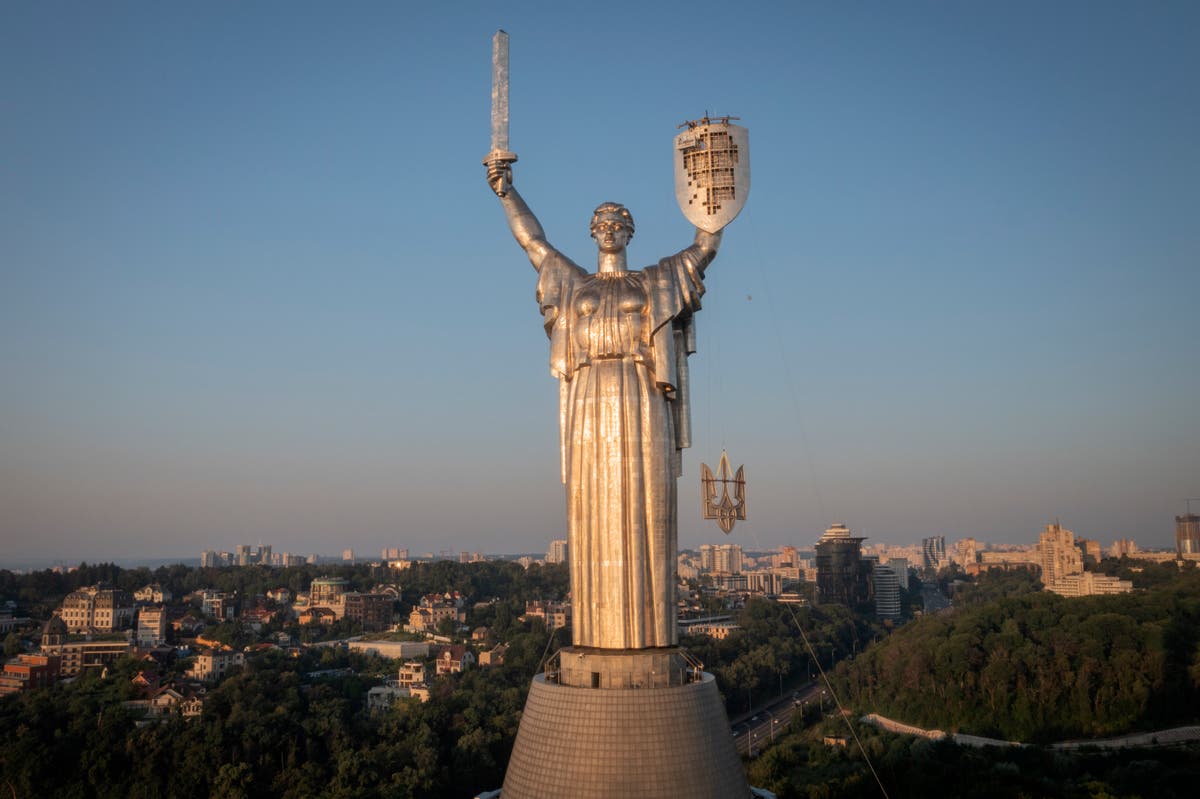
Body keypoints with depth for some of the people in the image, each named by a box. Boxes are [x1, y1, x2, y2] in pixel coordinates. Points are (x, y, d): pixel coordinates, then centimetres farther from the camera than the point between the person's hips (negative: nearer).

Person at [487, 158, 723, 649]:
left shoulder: (656, 281, 17)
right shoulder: (574, 283, 21)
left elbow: (706, 245, 16)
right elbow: (532, 239, 24)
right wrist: (506, 190, 22)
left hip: (643, 404, -1)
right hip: (590, 404, 1)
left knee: (644, 507, -5)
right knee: (594, 510, -3)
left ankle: (647, 627, -2)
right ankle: (599, 628, 1)